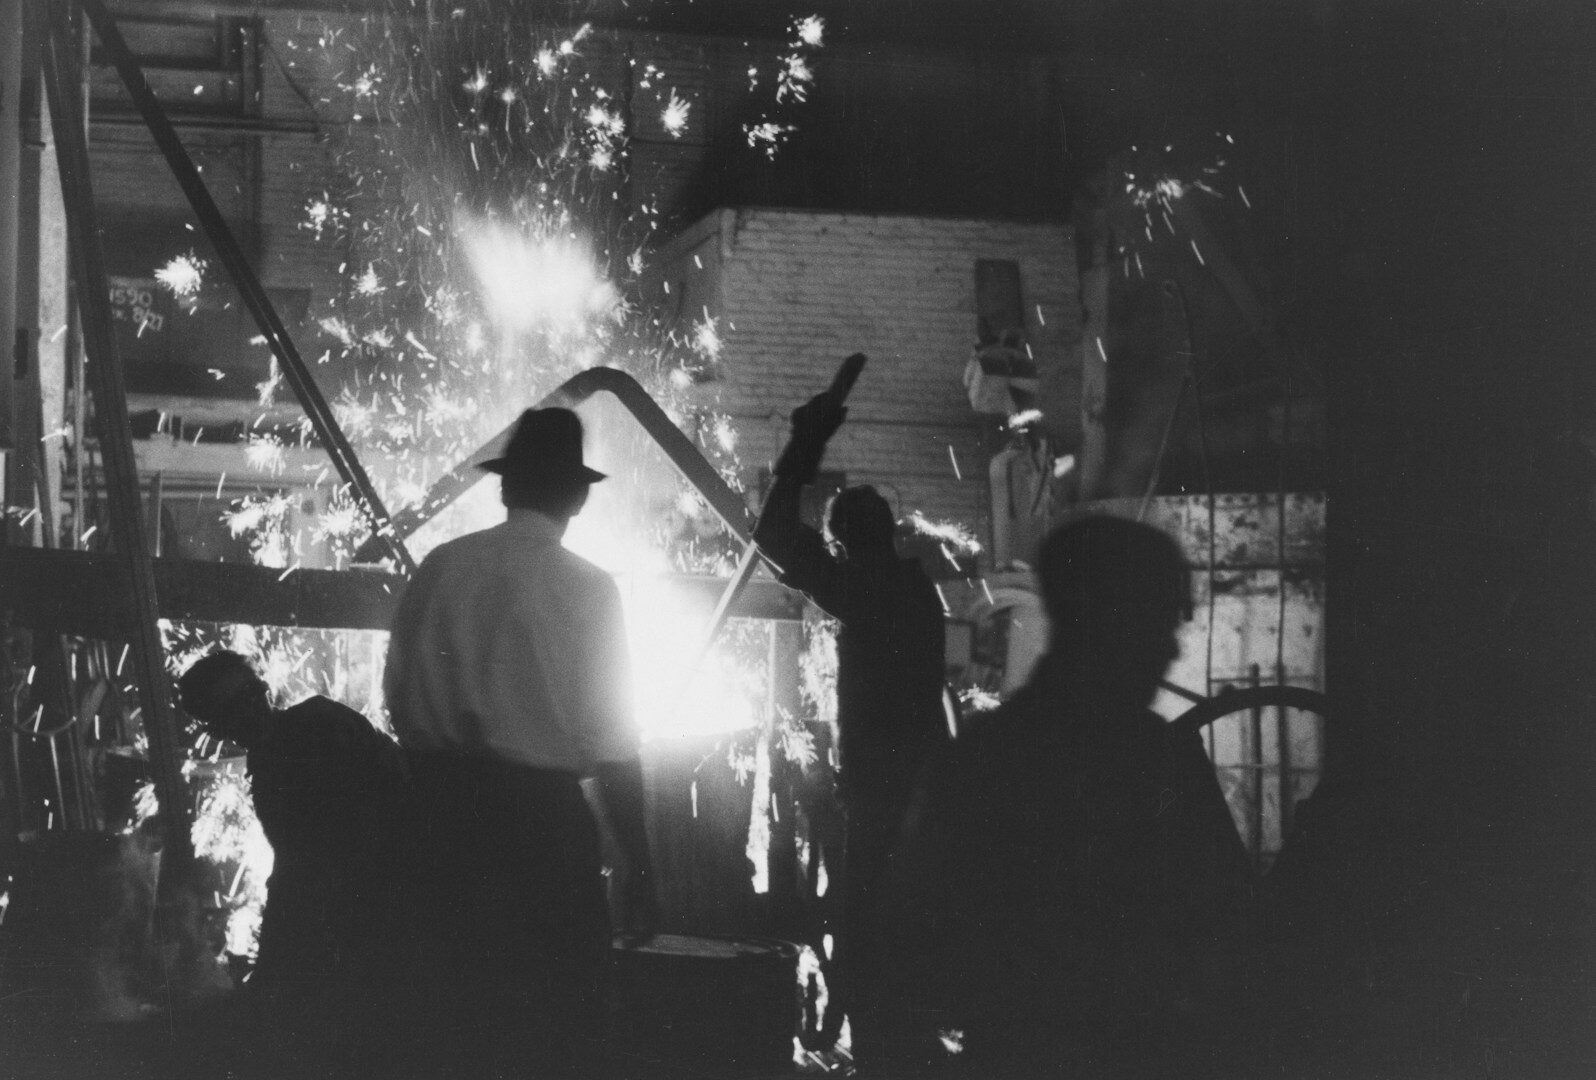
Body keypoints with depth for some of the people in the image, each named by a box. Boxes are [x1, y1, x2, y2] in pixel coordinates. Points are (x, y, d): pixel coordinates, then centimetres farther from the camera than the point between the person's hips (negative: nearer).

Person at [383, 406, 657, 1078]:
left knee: (455, 1000, 15)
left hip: (441, 803, 4)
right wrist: (637, 869, -4)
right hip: (542, 814, -4)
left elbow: (398, 697, 7)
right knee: (553, 1016, 7)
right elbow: (612, 743, -10)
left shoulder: (439, 568, 1)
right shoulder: (586, 588, -9)